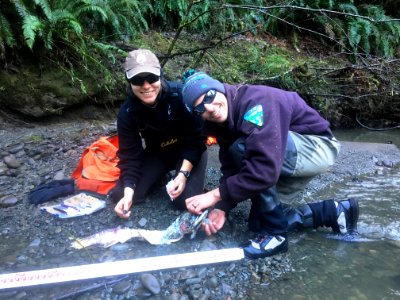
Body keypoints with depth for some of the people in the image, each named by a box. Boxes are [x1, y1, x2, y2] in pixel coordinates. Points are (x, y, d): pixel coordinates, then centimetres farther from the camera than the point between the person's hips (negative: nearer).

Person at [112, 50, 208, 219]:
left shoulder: (181, 95, -31)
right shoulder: (127, 113, -20)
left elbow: (196, 137, -22)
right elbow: (129, 155, -16)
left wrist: (183, 173, -30)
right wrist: (128, 193, -28)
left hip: (189, 152, -3)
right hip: (156, 154, 3)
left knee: (185, 201, -19)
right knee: (119, 195, -6)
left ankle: (175, 173, 13)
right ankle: (161, 175, 20)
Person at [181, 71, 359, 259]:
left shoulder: (255, 101, -30)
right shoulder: (224, 124, -2)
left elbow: (265, 168, -40)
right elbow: (231, 170, -2)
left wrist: (216, 194, -33)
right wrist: (221, 208, -16)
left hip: (318, 146, -9)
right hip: (289, 159, 9)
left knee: (243, 149, -32)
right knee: (258, 221, 6)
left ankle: (275, 234, -16)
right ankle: (335, 211, 17)